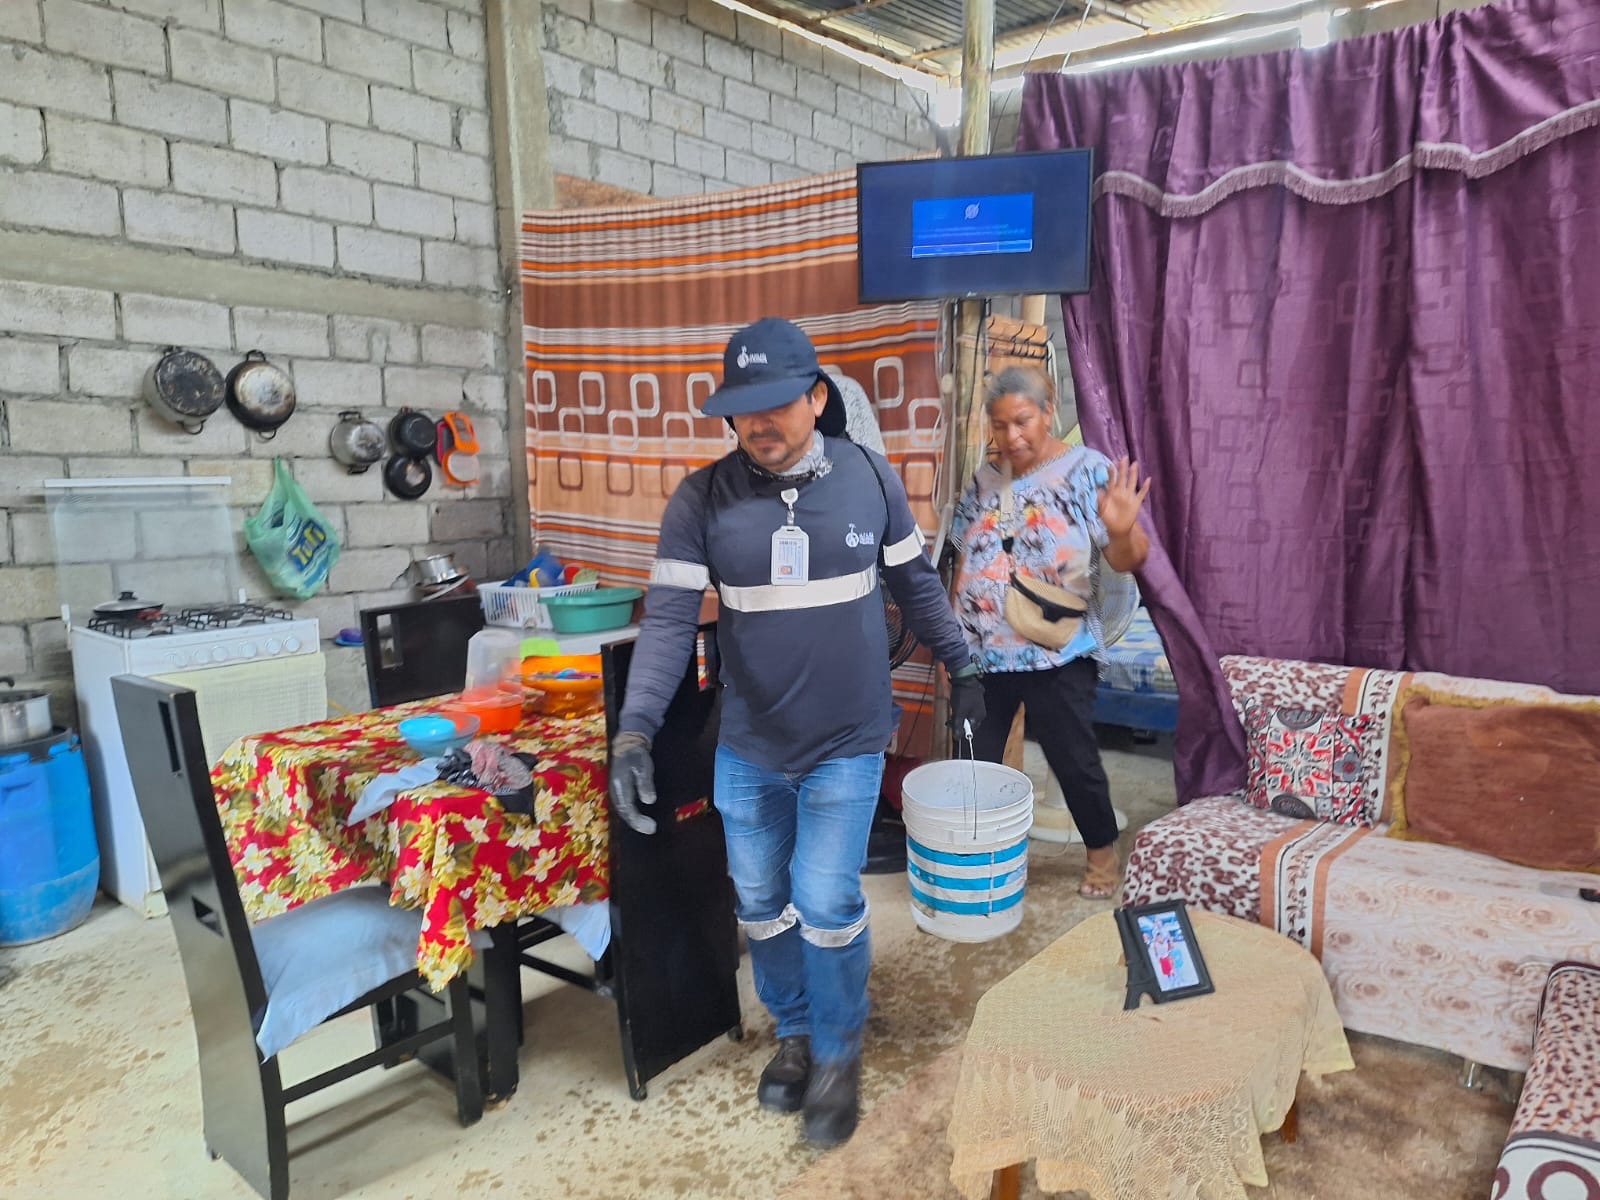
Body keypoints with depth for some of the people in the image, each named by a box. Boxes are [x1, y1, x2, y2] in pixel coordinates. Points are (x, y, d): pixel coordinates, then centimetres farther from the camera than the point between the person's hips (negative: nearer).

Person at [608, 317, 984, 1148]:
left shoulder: (871, 479, -6)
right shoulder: (701, 499, -10)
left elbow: (916, 585, 6)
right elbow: (668, 619, -14)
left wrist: (961, 669, 11)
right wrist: (634, 730, -24)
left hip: (847, 743, -1)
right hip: (747, 747, 2)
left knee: (826, 903, -1)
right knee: (760, 902, 14)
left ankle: (838, 1053, 26)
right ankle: (793, 1031, 40)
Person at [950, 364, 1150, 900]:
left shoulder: (1089, 471, -8)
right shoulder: (984, 480, 5)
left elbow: (1127, 560, -13)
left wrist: (1122, 530, -35)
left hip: (1057, 655, -4)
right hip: (982, 652, 4)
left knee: (1073, 759, 9)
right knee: (974, 759, 11)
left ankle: (1103, 853, 32)